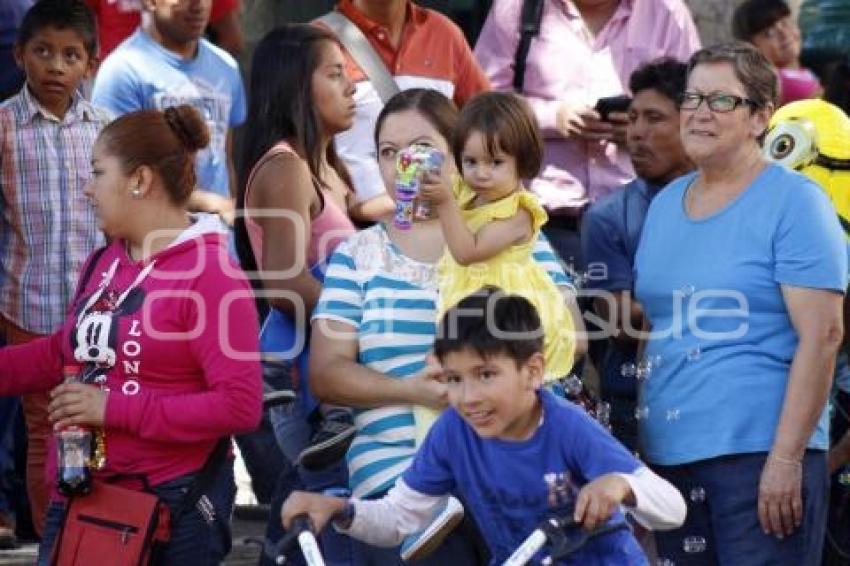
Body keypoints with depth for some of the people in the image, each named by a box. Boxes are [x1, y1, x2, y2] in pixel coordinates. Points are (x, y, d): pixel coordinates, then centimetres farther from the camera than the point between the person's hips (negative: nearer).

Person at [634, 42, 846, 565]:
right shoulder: (665, 205, 17)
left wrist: (786, 457, -17)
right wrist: (636, 442, 15)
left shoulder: (793, 202, -5)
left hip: (760, 452, -7)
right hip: (668, 456, 7)